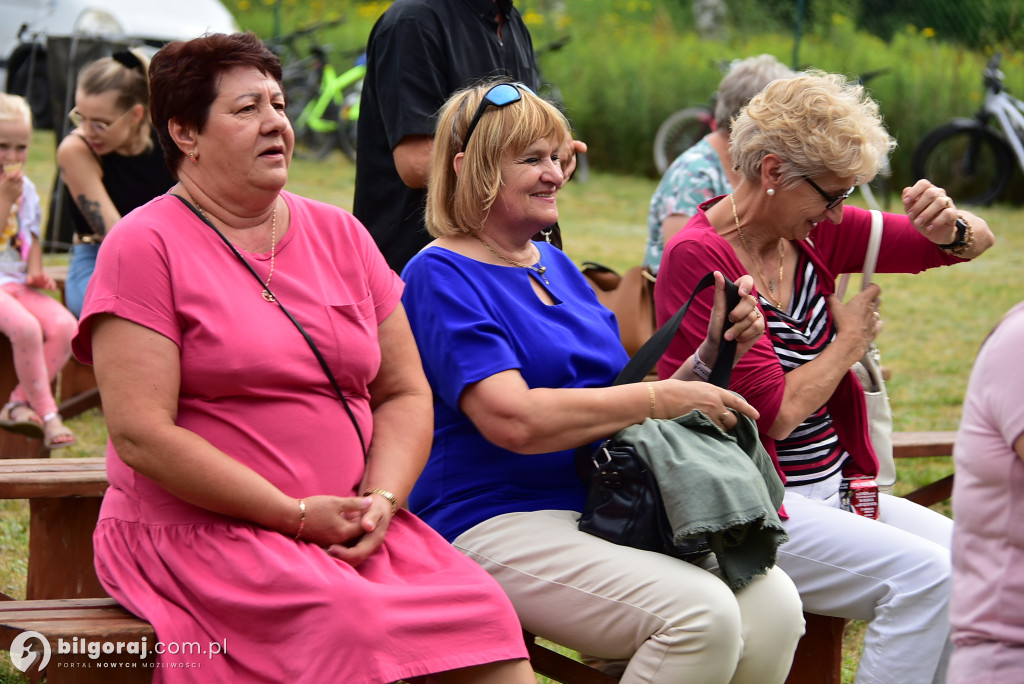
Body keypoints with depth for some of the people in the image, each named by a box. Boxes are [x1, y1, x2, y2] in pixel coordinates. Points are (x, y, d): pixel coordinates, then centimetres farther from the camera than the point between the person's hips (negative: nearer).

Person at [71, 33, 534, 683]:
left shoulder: (341, 235, 15)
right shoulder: (145, 246, -3)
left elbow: (405, 393, 16)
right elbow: (140, 434, -13)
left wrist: (381, 500, -6)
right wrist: (298, 514, -15)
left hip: (352, 528, 5)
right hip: (198, 529, -5)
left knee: (483, 608, -20)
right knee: (348, 618, -33)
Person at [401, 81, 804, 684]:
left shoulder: (556, 265, 20)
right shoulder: (442, 277, -6)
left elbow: (622, 404, 19)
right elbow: (513, 420, -19)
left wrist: (712, 352, 1)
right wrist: (662, 399, -18)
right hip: (498, 522, -8)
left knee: (774, 606, -16)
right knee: (701, 615, -29)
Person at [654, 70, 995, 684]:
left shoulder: (815, 233, 7)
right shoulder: (698, 258, -15)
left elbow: (977, 242, 13)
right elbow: (775, 411, -19)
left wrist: (951, 227, -11)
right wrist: (850, 344, -3)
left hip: (833, 488, 8)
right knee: (922, 572, -24)